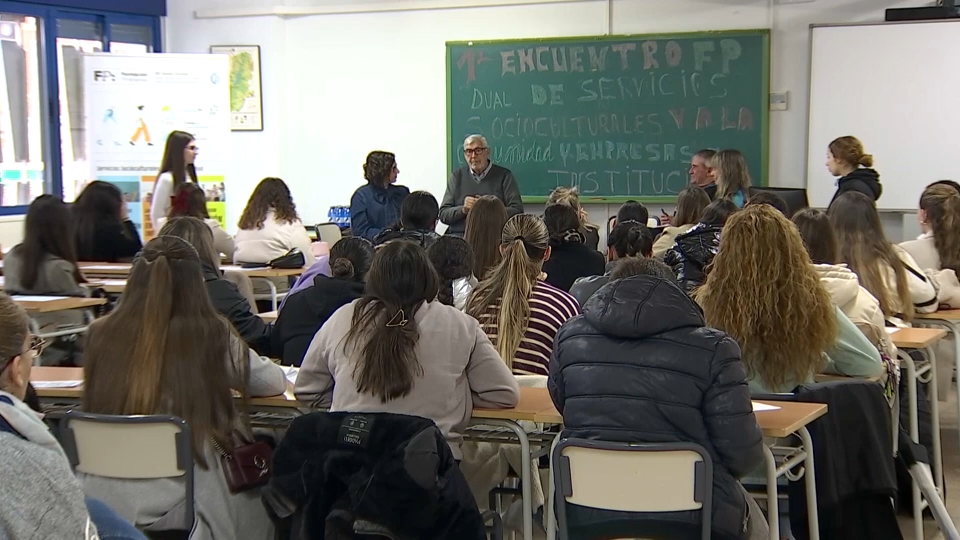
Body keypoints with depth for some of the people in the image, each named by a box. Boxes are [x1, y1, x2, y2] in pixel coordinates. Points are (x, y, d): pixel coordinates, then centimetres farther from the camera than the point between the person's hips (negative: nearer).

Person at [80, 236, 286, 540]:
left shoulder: (101, 334, -3)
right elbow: (275, 382, 7)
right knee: (260, 498, 26)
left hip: (98, 504, 3)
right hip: (176, 505, -3)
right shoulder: (211, 336, -9)